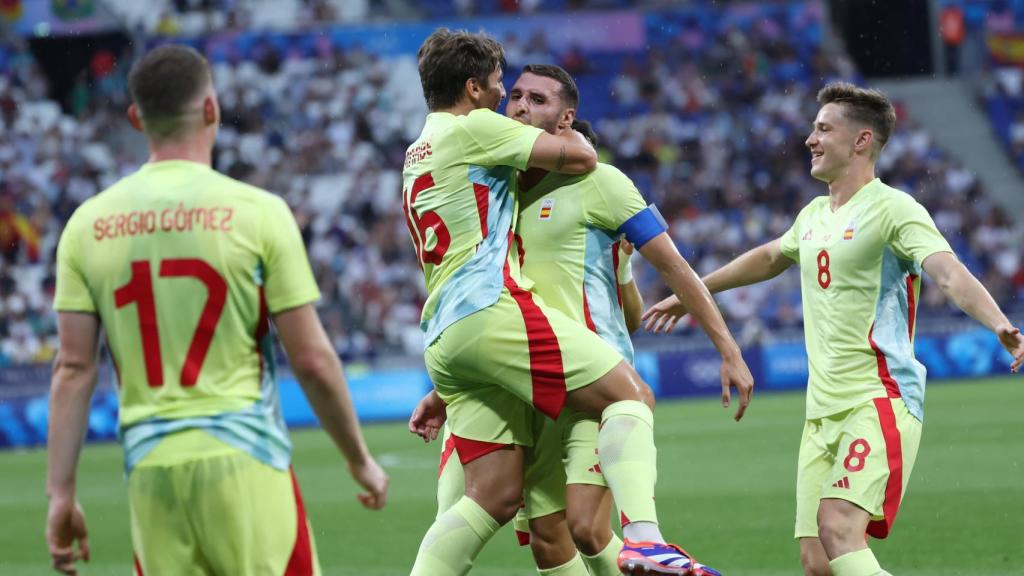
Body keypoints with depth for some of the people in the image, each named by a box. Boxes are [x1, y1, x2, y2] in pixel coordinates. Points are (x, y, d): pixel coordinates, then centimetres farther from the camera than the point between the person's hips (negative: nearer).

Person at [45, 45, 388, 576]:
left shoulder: (88, 223, 4)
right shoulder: (257, 212, -5)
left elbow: (73, 370, 2)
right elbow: (312, 361, -4)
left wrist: (60, 492, 6)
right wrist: (359, 459, 9)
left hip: (149, 467, 4)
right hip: (243, 461, -4)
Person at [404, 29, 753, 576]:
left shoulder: (417, 158, 28)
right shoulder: (473, 127, 1)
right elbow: (580, 157, 3)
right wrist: (571, 136, 23)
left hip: (442, 339, 9)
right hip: (491, 308, -9)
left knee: (495, 494, 5)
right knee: (629, 393, -11)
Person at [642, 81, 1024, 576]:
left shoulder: (892, 210, -7)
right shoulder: (813, 216, 17)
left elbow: (951, 276, -22)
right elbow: (770, 258, 39)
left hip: (878, 400, -8)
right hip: (822, 409, 8)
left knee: (838, 528, -27)